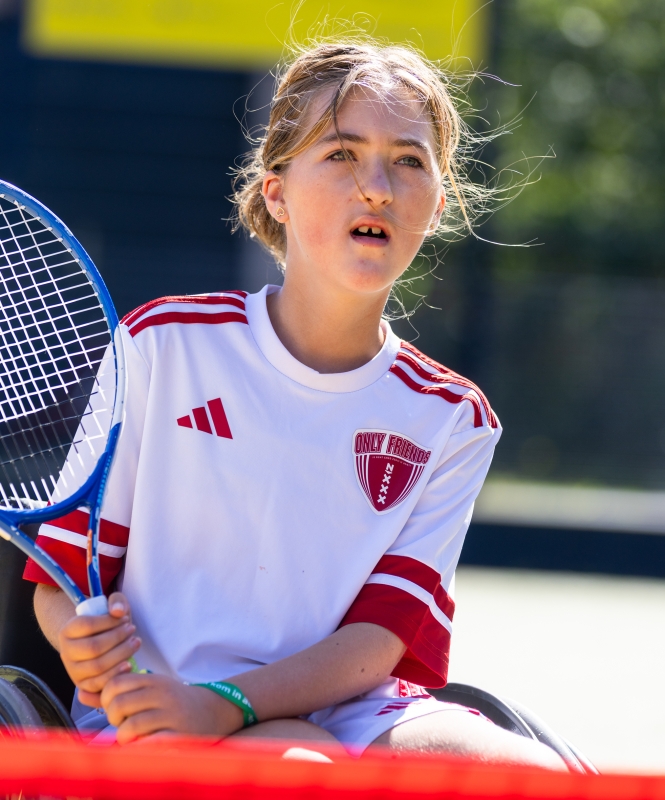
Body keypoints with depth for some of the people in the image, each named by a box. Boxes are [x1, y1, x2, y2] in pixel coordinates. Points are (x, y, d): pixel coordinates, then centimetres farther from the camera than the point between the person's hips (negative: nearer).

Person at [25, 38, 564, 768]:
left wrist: (224, 706, -22)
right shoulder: (162, 344, 3)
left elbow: (379, 642, -3)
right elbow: (62, 574, 8)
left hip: (333, 705, 3)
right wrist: (87, 640, -17)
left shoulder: (450, 420, 8)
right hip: (150, 703, -3)